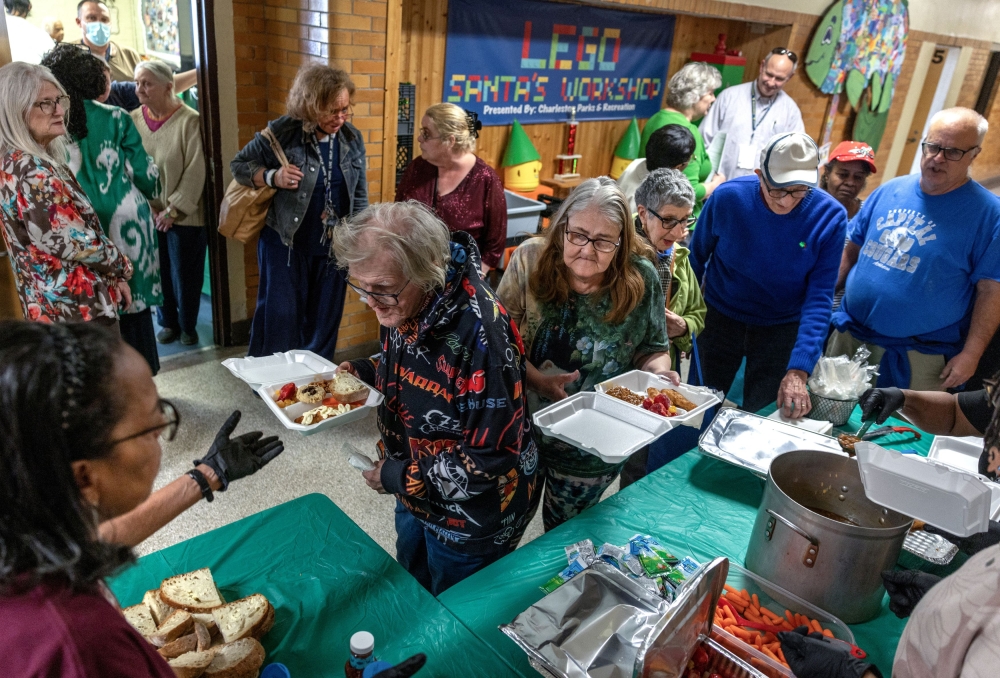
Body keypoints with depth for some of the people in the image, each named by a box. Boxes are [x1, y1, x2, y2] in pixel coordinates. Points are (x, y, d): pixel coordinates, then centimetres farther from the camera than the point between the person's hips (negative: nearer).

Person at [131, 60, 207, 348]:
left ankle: (188, 326, 27)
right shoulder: (133, 119, 1)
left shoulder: (189, 120, -11)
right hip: (147, 215, 4)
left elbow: (195, 172, -13)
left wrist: (173, 210, -14)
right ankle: (168, 322, 32)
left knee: (185, 276, 7)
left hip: (185, 216, -4)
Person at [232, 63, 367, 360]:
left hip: (333, 248, 4)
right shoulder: (282, 132, -11)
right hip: (286, 244, -3)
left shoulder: (352, 138, 1)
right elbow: (239, 165, 1)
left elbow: (359, 195, 9)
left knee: (323, 323, 13)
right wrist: (272, 177, -18)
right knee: (280, 319, 3)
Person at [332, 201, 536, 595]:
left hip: (472, 516, -7)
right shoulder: (402, 303, -11)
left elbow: (489, 461, -31)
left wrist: (399, 476, -22)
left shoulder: (479, 333, -36)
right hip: (416, 500, 8)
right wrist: (363, 373, -8)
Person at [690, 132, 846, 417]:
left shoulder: (830, 216, -18)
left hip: (781, 328, 0)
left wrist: (798, 371, -28)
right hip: (720, 318, 0)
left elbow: (820, 298, -19)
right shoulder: (727, 197, -18)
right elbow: (697, 258, -4)